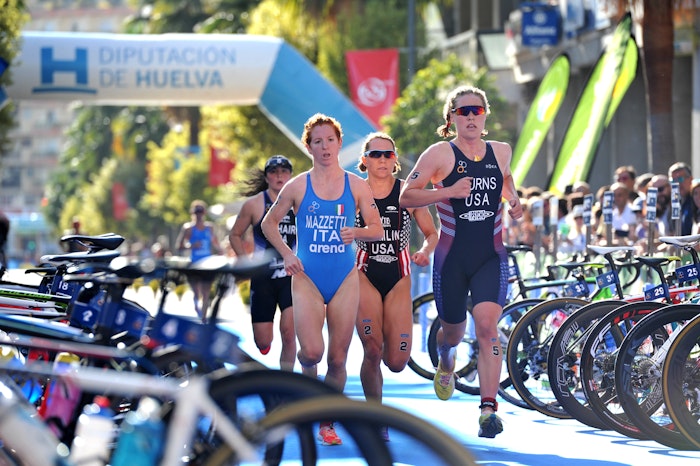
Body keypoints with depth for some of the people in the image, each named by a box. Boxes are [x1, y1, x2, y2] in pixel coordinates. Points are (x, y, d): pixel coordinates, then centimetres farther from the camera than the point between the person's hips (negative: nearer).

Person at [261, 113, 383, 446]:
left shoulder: (356, 185, 4)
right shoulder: (297, 186, 1)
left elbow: (378, 229, 7)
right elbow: (269, 223, 11)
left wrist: (357, 233, -14)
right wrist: (286, 254, -3)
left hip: (345, 279, 1)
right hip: (307, 278, -1)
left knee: (338, 357, 2)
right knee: (312, 351, -18)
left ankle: (327, 422, 16)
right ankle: (307, 375, 17)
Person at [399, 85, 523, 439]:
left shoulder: (501, 152, 6)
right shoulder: (440, 154, -6)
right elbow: (406, 196, -9)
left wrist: (513, 199, 7)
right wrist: (448, 192, -23)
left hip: (490, 257, 1)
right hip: (452, 258, -1)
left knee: (487, 326, -18)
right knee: (453, 330, 13)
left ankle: (488, 409, -20)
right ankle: (445, 364, 51)